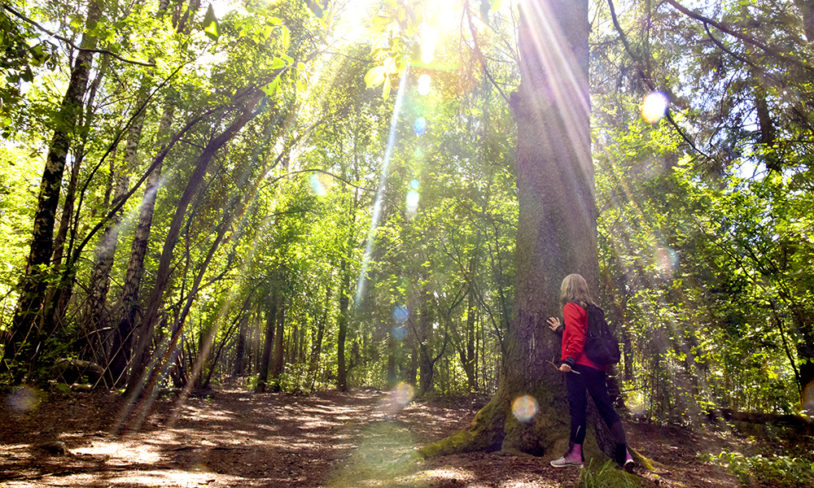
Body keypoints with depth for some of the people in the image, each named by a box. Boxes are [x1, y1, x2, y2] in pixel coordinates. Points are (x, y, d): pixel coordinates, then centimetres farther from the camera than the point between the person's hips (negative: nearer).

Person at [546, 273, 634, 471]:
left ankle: (575, 454, -2)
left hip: (578, 365, -8)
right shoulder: (590, 309, 20)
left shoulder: (571, 307, -4)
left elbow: (577, 337, -15)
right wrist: (561, 329, 37)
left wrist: (568, 360, -20)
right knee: (605, 407, 7)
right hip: (596, 366, 8)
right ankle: (623, 453, 2)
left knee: (577, 406, -5)